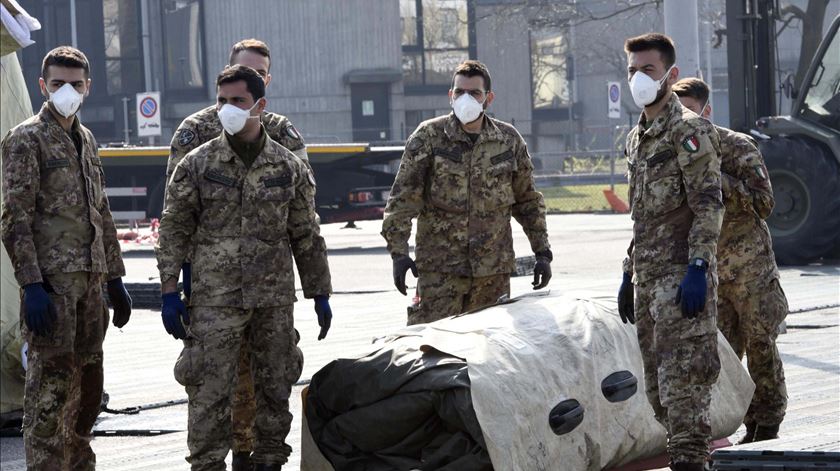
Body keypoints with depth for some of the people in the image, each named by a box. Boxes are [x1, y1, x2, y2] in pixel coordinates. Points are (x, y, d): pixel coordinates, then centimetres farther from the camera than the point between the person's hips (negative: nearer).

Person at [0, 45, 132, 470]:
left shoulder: (85, 140, 18)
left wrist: (114, 278, 19)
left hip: (88, 280, 8)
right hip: (51, 281, -8)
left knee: (88, 382, 12)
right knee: (52, 385, -8)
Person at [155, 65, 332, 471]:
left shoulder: (288, 167, 6)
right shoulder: (197, 164, 1)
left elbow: (306, 237, 11)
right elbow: (174, 231, 2)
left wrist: (320, 294, 10)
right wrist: (169, 291, -4)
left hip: (275, 299, 2)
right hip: (215, 300, -2)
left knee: (275, 389, 8)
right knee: (209, 392, -6)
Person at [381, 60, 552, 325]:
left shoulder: (508, 140, 8)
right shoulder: (428, 137, 0)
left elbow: (528, 201, 18)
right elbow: (403, 198, -2)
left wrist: (542, 252, 14)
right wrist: (399, 251, -12)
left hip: (494, 271, 3)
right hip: (440, 269, -3)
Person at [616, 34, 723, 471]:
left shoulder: (689, 131, -8)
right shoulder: (636, 138, 18)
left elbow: (709, 207, -14)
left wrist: (698, 267, -21)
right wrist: (629, 274, 21)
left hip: (681, 277, -9)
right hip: (648, 280, 9)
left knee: (683, 378, -12)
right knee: (658, 385, 11)